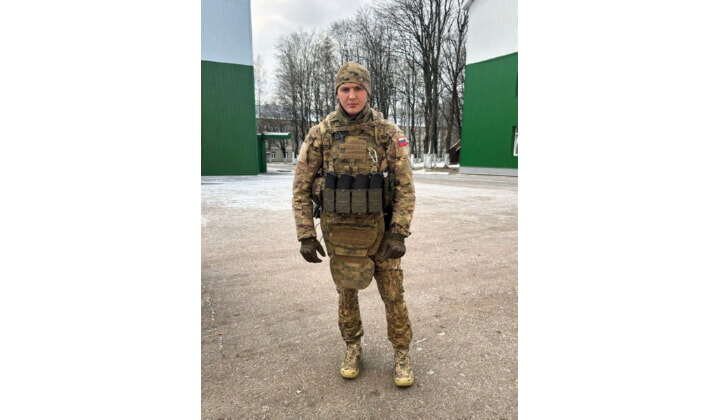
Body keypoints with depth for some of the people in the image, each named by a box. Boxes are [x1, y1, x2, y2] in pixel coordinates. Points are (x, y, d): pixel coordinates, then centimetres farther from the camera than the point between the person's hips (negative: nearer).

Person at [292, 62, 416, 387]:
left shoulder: (389, 132, -8)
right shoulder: (319, 134, -6)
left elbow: (405, 186, -7)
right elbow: (301, 188, -2)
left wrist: (399, 234, -16)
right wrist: (306, 236, -7)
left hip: (379, 227, 0)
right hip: (339, 229, 1)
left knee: (393, 293, 6)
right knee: (346, 292, 14)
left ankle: (402, 354, 27)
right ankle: (353, 348, 36)